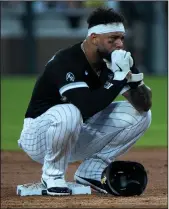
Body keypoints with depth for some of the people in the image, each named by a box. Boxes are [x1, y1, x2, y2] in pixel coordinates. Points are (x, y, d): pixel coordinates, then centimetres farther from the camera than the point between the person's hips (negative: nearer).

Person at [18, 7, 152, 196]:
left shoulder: (111, 61, -4)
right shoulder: (66, 62, -26)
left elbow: (144, 104, -7)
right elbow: (87, 109, -39)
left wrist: (131, 71, -24)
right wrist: (119, 76, -34)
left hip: (78, 137, 7)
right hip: (39, 137, -7)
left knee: (140, 114, -3)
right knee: (68, 113, -41)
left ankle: (91, 171, 4)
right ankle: (52, 175, -15)